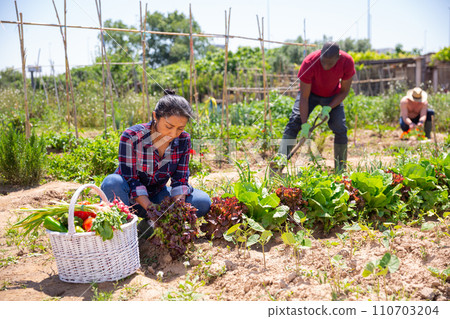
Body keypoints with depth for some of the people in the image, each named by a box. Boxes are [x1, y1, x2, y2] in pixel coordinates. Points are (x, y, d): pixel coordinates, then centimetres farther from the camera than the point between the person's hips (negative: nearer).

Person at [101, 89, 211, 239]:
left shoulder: (183, 140, -12)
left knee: (203, 201, -18)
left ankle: (150, 224, -10)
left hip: (157, 195, 4)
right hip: (129, 197, -3)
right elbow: (130, 180, -24)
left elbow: (180, 179, -8)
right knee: (113, 182, -37)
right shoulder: (131, 137, -23)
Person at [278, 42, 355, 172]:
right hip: (310, 93, -2)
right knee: (294, 123, -18)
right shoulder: (309, 63, -35)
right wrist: (304, 124, -29)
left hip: (333, 96, 2)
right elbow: (304, 97, -27)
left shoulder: (347, 62, -28)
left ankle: (340, 170, 5)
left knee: (341, 130, -10)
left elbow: (344, 91, -13)